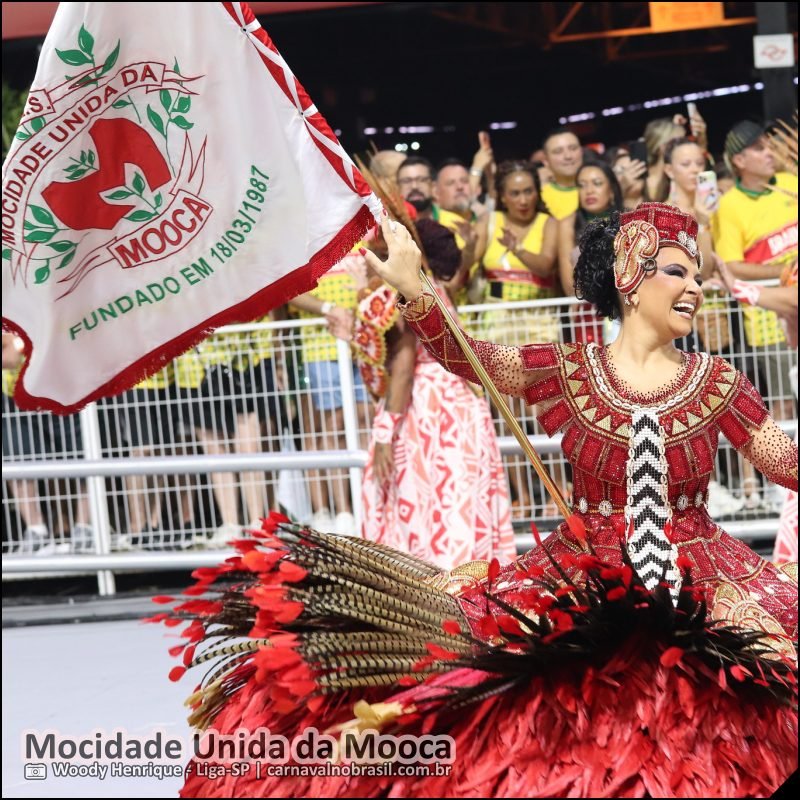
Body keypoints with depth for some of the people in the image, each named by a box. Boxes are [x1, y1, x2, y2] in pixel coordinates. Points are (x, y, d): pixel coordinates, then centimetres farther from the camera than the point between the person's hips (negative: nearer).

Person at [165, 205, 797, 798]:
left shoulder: (716, 383, 2)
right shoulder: (566, 372, 0)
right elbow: (465, 358, -10)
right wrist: (412, 290, -25)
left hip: (701, 575, 1)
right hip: (587, 572, -1)